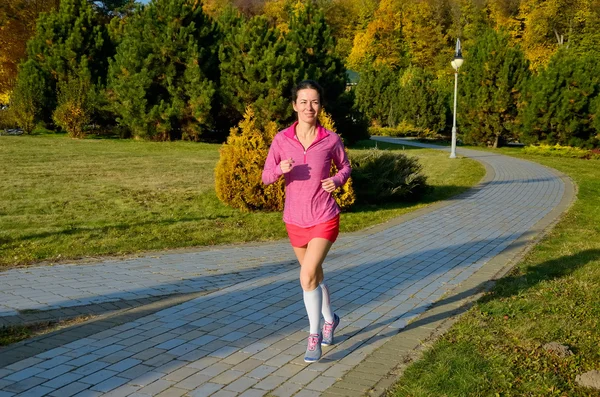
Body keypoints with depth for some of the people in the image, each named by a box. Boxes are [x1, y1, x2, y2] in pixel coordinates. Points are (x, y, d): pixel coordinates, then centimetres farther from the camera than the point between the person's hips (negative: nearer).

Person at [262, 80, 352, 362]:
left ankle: (314, 336, 3)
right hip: (295, 220, 3)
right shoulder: (282, 139, -5)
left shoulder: (331, 140, -8)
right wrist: (281, 169, -23)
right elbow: (266, 177, -1)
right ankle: (329, 319, 44)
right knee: (315, 275, 20)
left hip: (324, 219, -3)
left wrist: (337, 180, -12)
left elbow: (345, 166, 9)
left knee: (308, 277, -15)